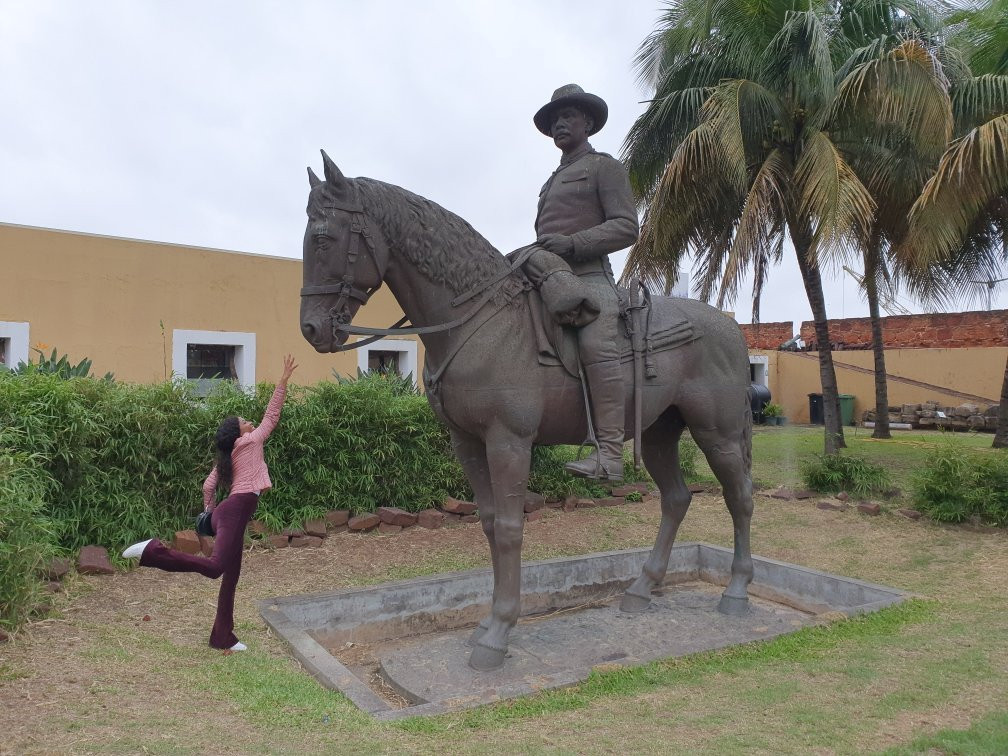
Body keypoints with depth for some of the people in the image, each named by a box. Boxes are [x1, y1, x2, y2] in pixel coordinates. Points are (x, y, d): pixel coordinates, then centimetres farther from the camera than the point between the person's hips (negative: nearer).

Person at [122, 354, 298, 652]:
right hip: (237, 509, -10)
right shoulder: (250, 442, 1)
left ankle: (223, 637, 16)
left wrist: (209, 511, 32)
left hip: (227, 511, 10)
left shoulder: (226, 459, 20)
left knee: (231, 576, 11)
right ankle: (154, 551, -22)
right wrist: (284, 381, 2)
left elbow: (208, 486, 17)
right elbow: (271, 416, 0)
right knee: (214, 566, -24)